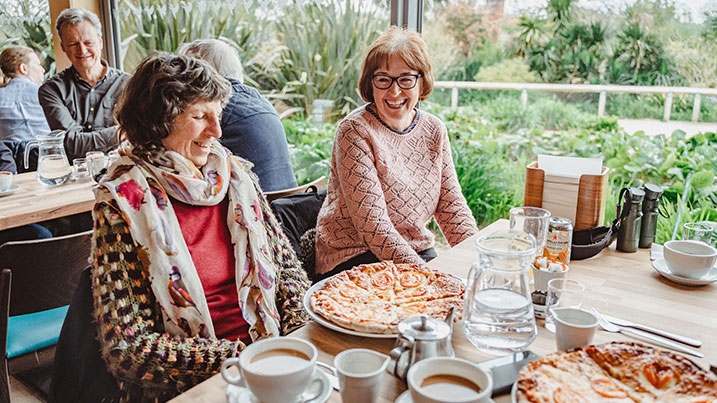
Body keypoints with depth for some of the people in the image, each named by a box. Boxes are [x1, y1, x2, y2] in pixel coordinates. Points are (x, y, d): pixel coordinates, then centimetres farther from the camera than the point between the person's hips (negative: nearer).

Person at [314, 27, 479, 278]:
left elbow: (451, 206, 4)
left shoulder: (434, 130, 2)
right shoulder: (355, 131, -16)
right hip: (352, 258, -6)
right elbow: (372, 225, -21)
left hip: (418, 251, 6)